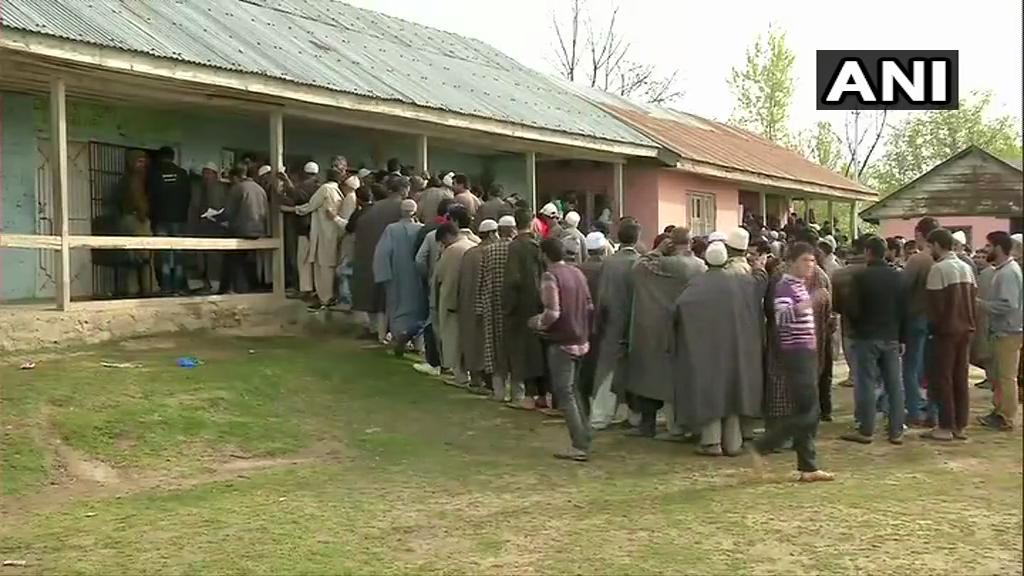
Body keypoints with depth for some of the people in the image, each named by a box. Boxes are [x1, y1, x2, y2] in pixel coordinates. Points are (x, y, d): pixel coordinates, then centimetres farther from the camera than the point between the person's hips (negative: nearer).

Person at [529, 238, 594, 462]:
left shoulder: (550, 276, -14)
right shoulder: (577, 273, 9)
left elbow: (552, 312, -21)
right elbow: (590, 306, 11)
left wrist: (537, 323, -4)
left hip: (562, 342, -8)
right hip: (580, 340, 8)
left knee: (564, 394, -2)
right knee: (573, 390, 19)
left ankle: (580, 447, -4)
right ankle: (585, 437, 22)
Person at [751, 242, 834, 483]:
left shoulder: (801, 285, 16)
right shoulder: (784, 287, -13)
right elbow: (780, 317, -32)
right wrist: (800, 308, -44)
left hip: (807, 353, 9)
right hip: (796, 354, -9)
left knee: (809, 412, 9)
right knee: (807, 411, -11)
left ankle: (808, 467, 12)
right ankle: (761, 446, -4)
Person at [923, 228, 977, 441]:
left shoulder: (938, 269, -13)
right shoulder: (966, 268, 8)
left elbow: (934, 303, -14)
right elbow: (973, 298, 9)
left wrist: (932, 325, 0)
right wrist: (968, 321, 14)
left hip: (946, 330, -7)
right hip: (965, 329, 7)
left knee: (941, 378, 1)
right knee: (960, 379, 11)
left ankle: (946, 427, 2)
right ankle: (960, 426, 15)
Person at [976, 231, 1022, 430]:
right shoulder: (1002, 270, 11)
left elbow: (1008, 304, -25)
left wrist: (981, 303, -18)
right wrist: (984, 302, 3)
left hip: (1007, 333, -10)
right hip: (1000, 331, 10)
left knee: (1006, 377, -1)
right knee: (999, 375, 17)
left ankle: (1006, 418, 6)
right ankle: (999, 410, 27)